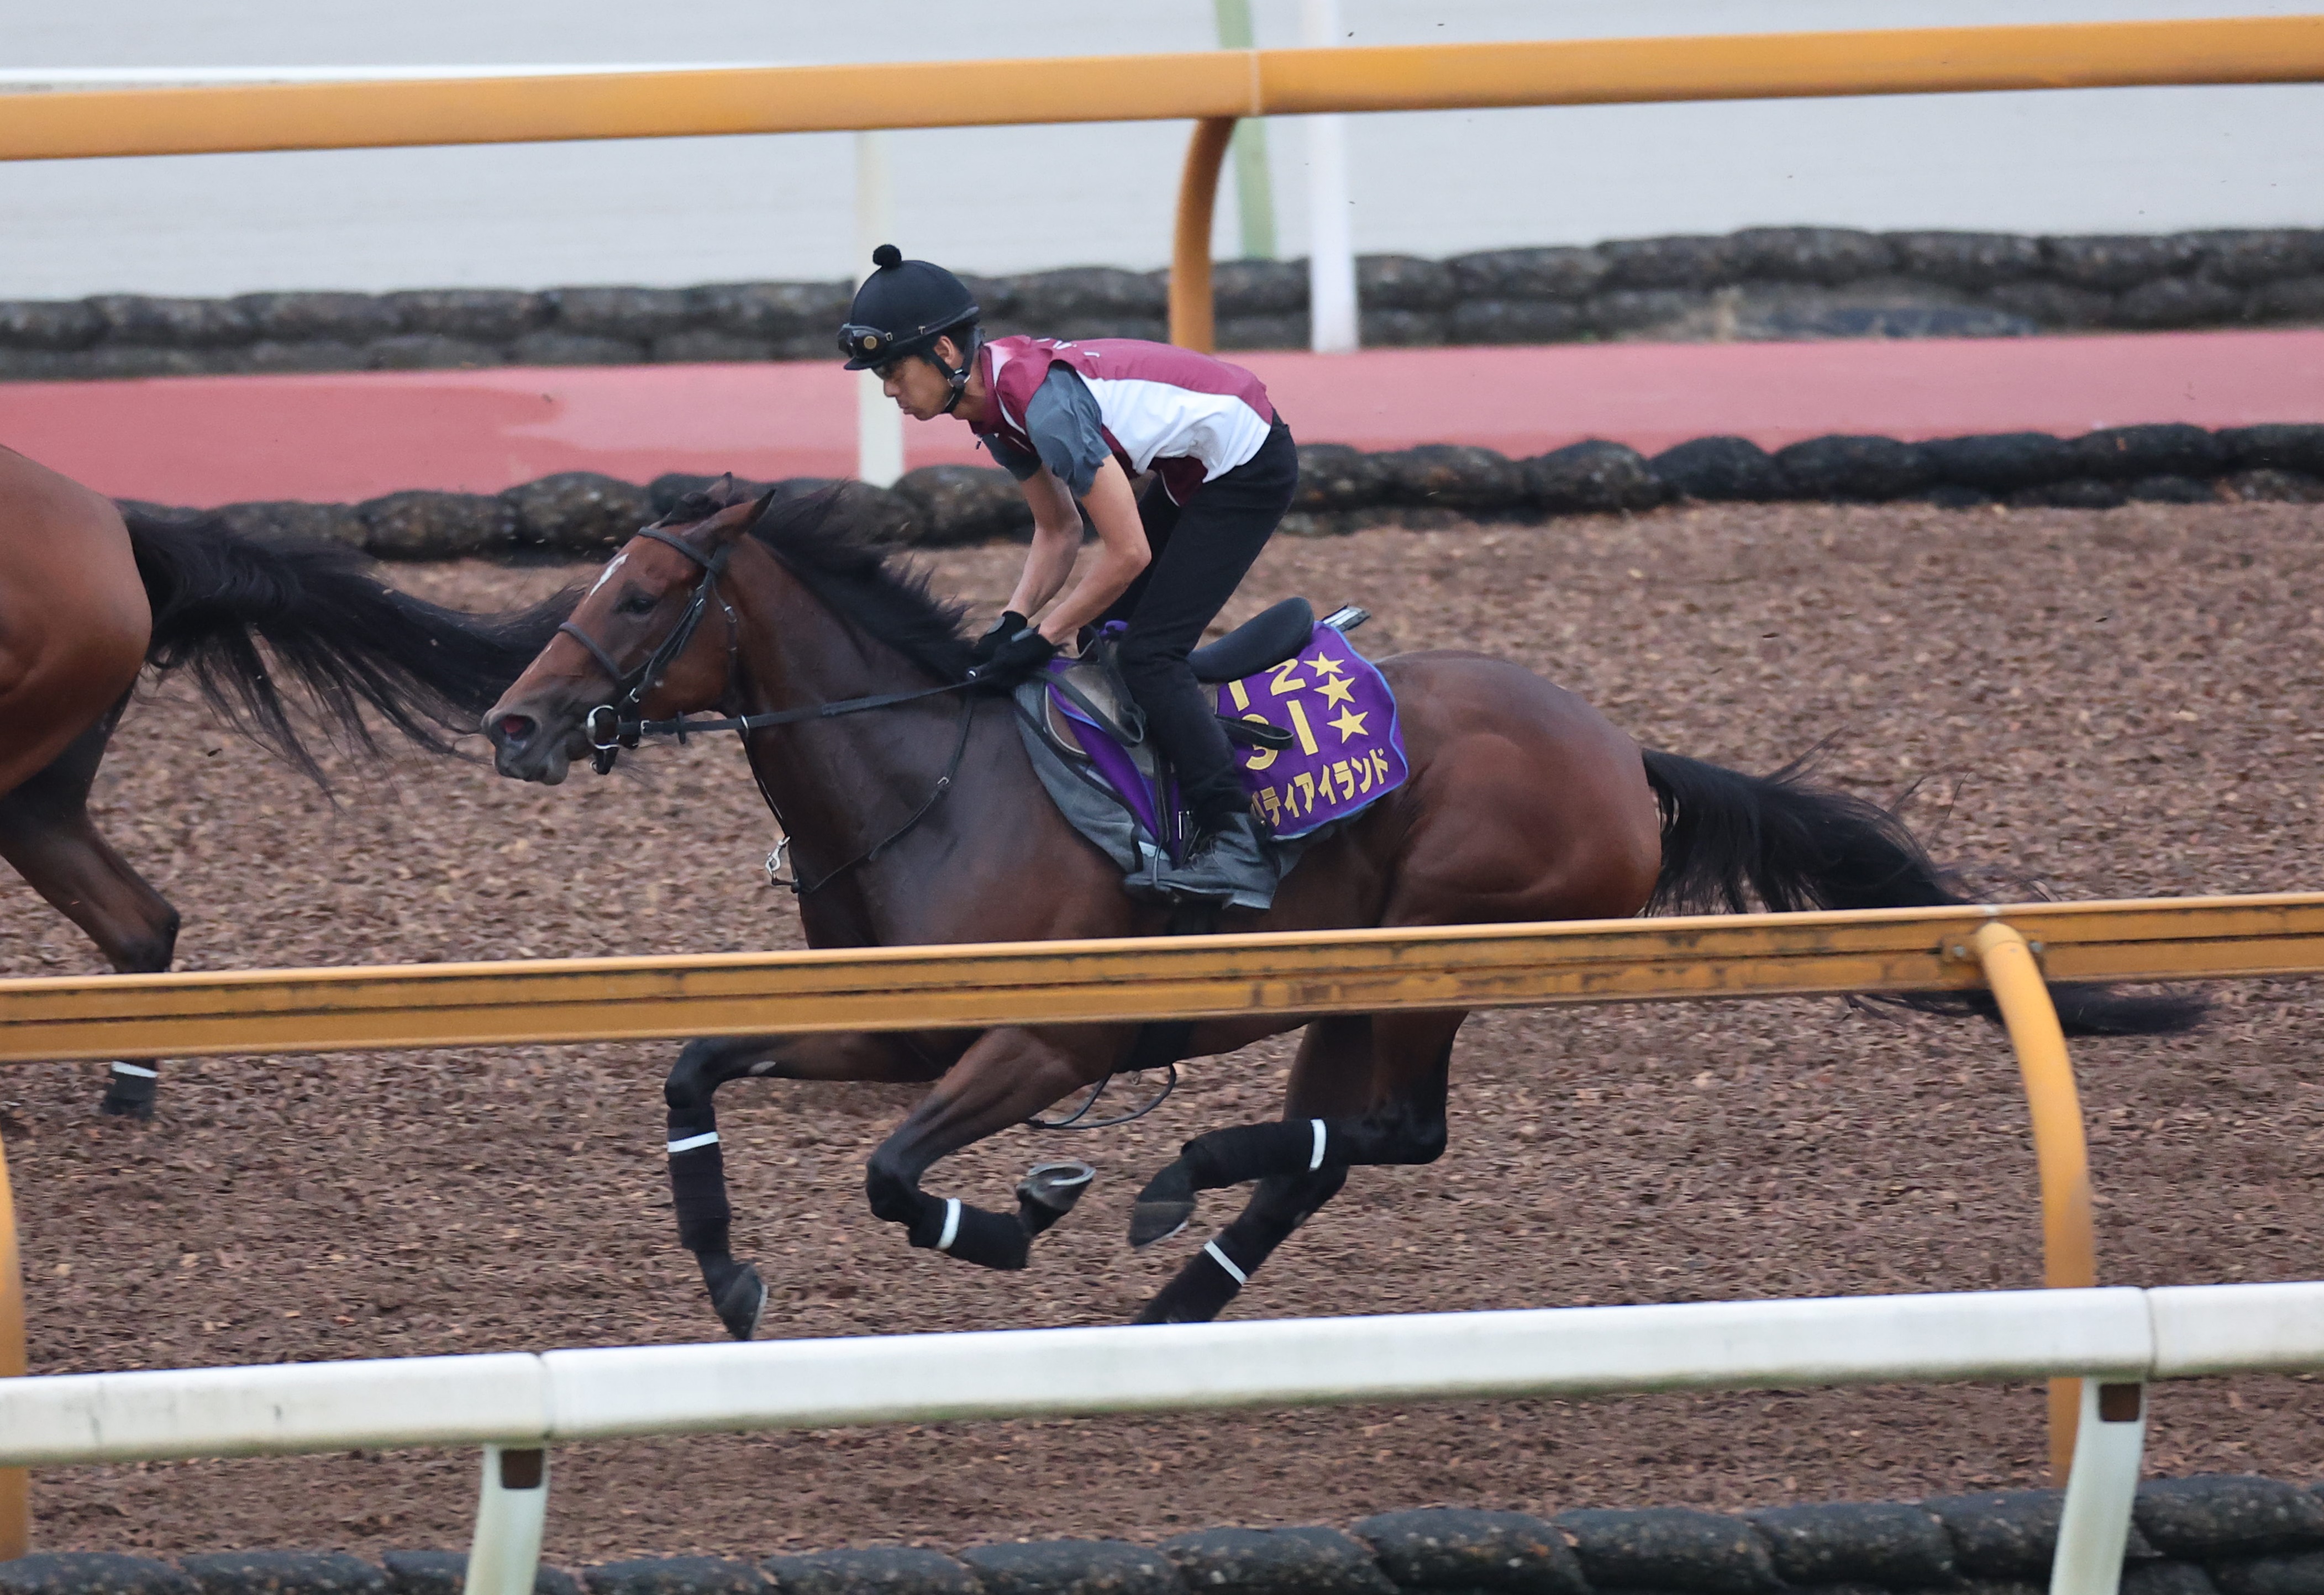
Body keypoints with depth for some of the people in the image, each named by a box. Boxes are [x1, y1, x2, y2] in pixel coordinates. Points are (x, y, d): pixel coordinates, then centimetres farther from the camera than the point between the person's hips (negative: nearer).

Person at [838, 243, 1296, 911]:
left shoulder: (1044, 400, -30)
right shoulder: (994, 409, -1)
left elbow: (1127, 554, -27)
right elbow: (1060, 531, 10)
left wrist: (1042, 640, -18)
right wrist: (1014, 622, -6)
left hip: (1247, 465, -10)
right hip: (1193, 469, 10)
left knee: (1147, 651, -16)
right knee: (1106, 629, 11)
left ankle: (1238, 846, -15)